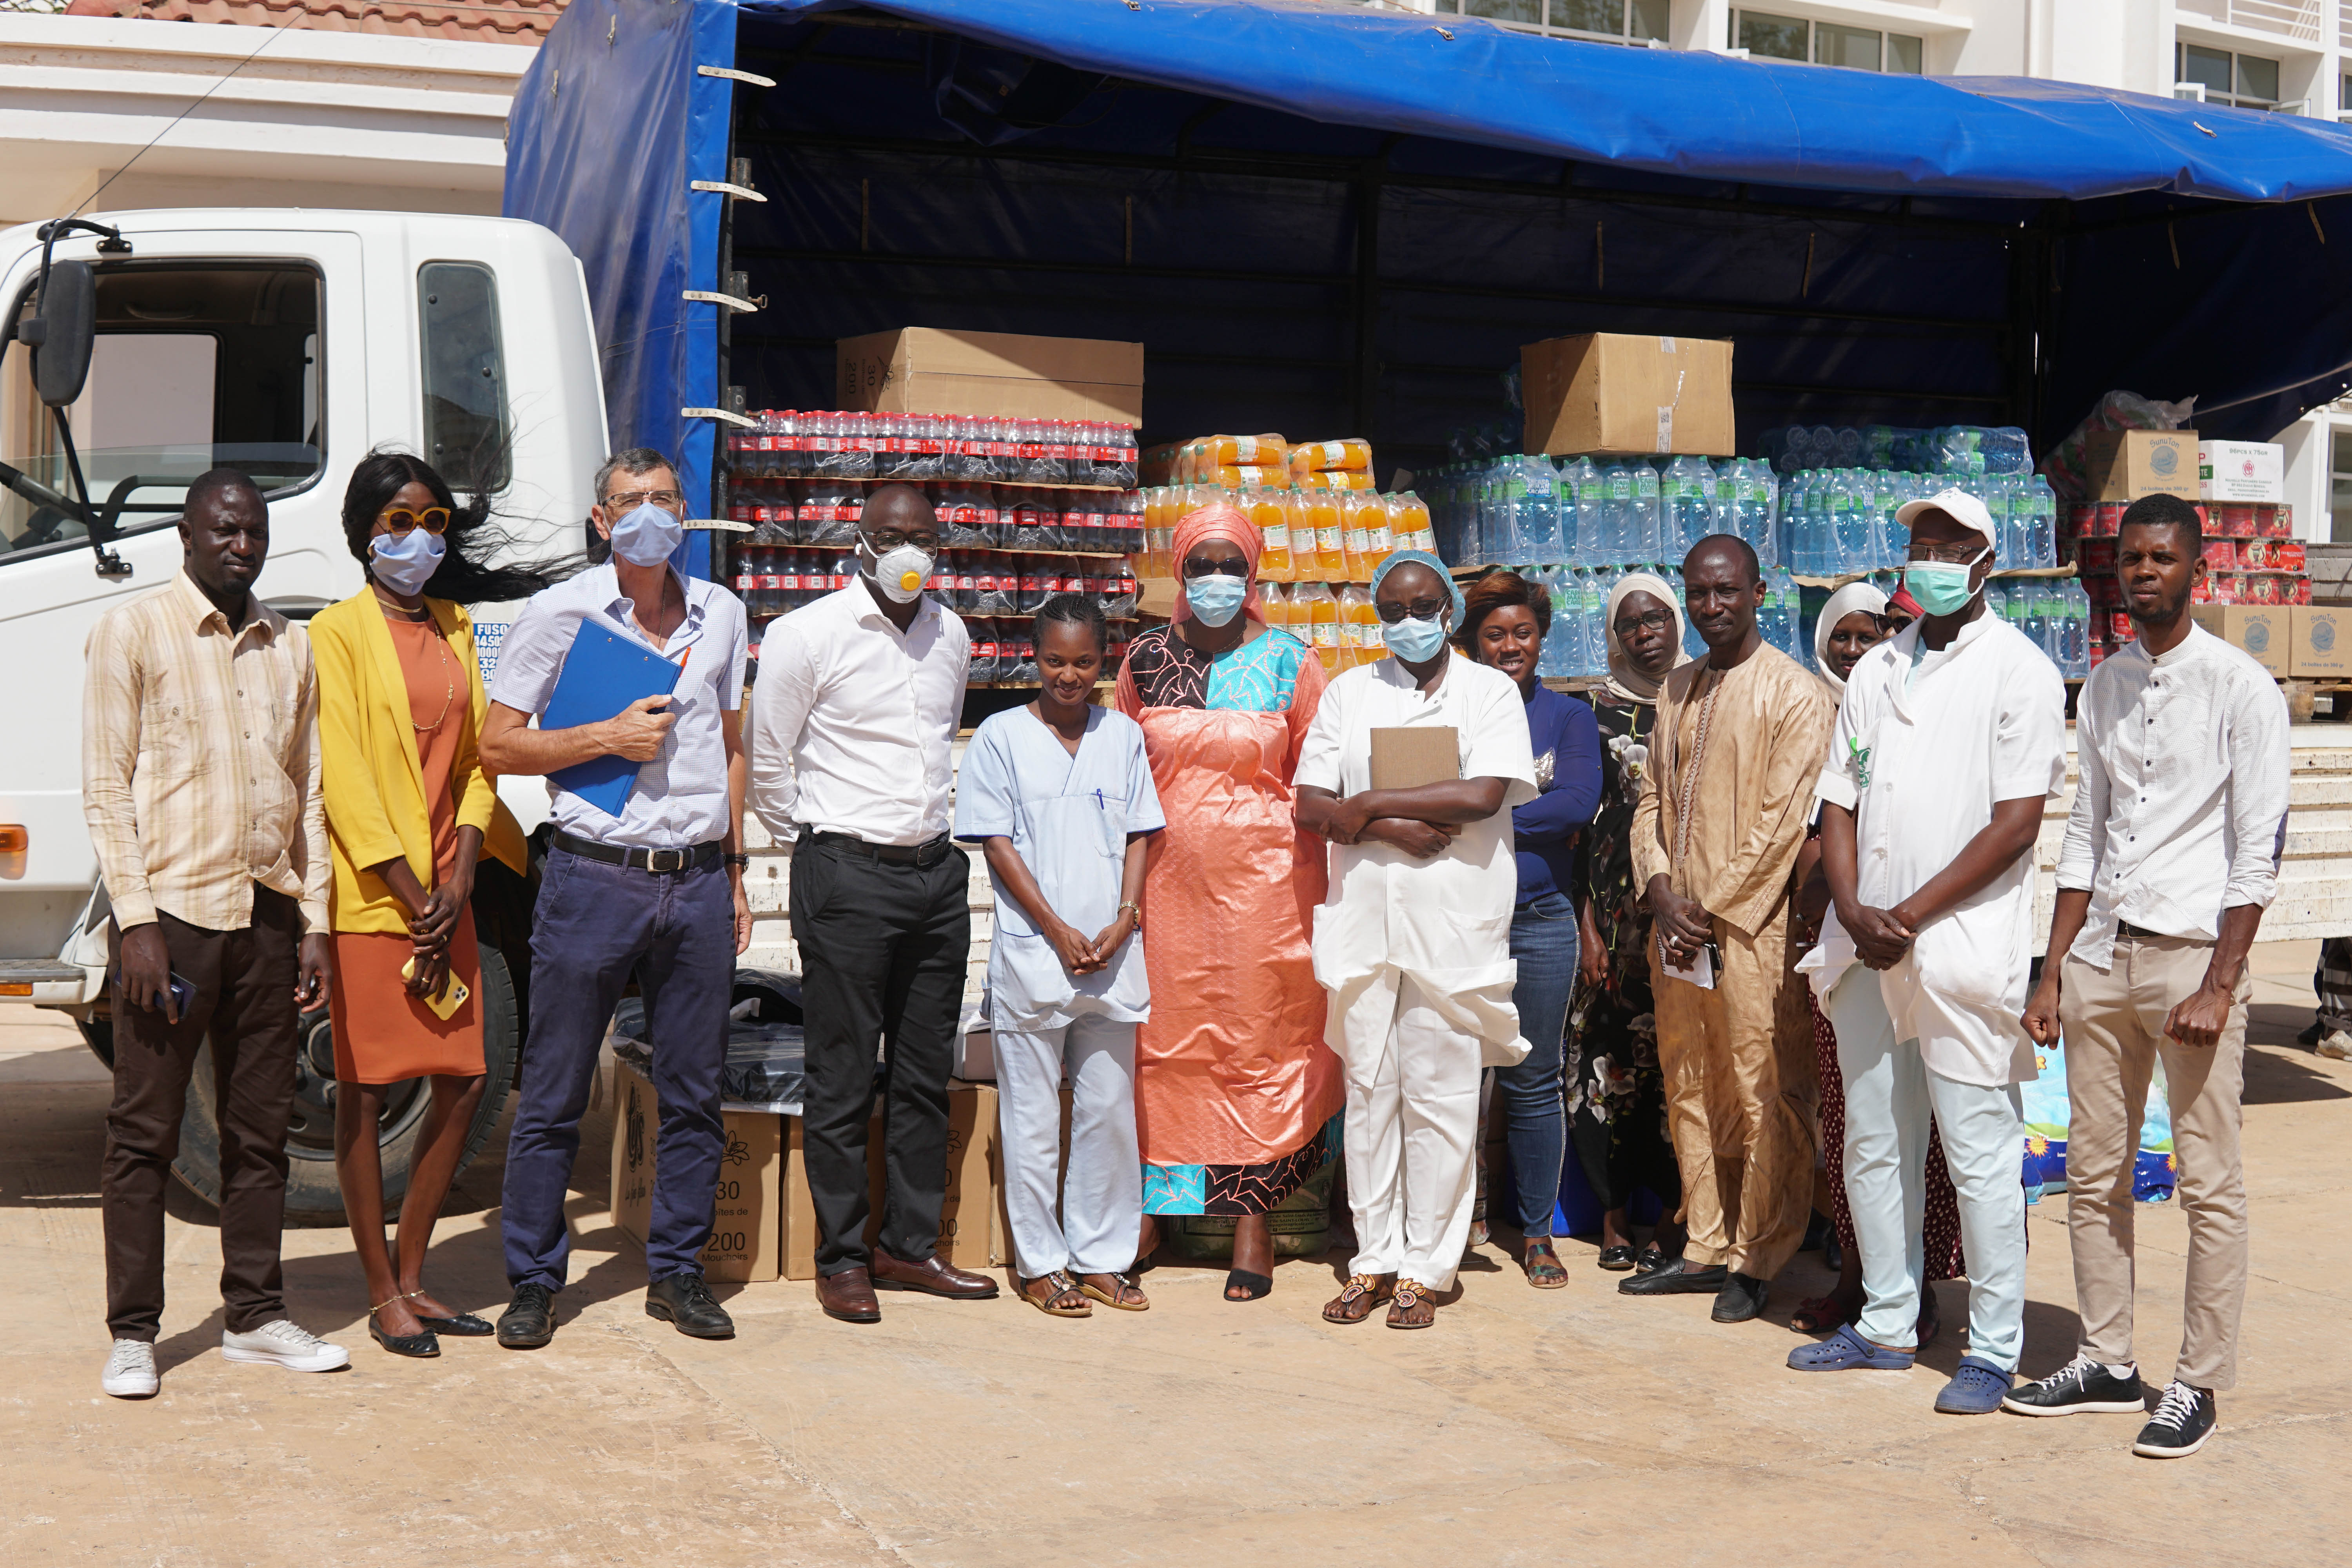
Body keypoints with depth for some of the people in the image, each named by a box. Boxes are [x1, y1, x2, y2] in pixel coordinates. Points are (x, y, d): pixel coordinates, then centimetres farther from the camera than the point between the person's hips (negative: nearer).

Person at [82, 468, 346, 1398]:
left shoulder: (291, 649, 14)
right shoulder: (133, 632, 0)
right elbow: (106, 787, -5)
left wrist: (315, 922, 9)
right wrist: (137, 921, -12)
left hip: (268, 916, 5)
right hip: (173, 910, -5)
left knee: (261, 1128, 9)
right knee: (144, 1130, 0)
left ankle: (255, 1316, 18)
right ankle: (132, 1333, 7)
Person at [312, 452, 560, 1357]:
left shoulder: (455, 628, 15)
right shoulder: (339, 632, -3)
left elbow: (476, 756, 11)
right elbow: (343, 776, -10)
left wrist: (460, 878, -3)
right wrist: (410, 894, -14)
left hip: (446, 890, 6)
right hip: (368, 892, -6)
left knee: (463, 1082, 5)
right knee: (364, 1090, -1)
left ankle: (412, 1276, 18)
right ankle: (382, 1295, 8)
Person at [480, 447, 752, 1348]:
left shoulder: (722, 615, 12)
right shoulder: (560, 614, -1)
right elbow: (496, 747, 0)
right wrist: (607, 738, -11)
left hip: (698, 878, 4)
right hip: (595, 876, -3)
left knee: (694, 1093, 8)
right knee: (554, 1096, 2)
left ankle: (677, 1272, 21)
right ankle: (534, 1281, 14)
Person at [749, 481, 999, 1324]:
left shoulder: (950, 636, 11)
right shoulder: (806, 635, -6)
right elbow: (767, 762, 0)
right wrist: (820, 843, 6)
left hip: (937, 874, 6)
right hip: (847, 876, -6)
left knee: (925, 1073, 10)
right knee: (843, 1077, 0)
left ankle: (909, 1244, 21)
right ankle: (841, 1257, 10)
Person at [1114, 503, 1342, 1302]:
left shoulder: (1289, 661, 1)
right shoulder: (1145, 659, 7)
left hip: (1261, 877, -2)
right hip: (1166, 876, 2)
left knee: (1259, 1044, 1)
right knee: (1158, 1039, 4)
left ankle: (1253, 1220, 9)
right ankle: (1147, 1207, 16)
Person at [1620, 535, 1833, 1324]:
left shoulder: (1792, 692, -6)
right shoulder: (1677, 690, 16)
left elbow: (1782, 820, -11)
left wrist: (1713, 911, -12)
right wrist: (1663, 896, -1)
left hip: (1751, 924, -7)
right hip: (1678, 923, 7)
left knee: (1763, 1095, -2)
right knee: (1690, 1088, 12)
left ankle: (1758, 1259, 8)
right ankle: (1706, 1247, 22)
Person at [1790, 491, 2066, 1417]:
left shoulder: (2019, 672, -4)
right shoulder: (1875, 673, 15)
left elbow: (2016, 826, -11)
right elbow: (1839, 806, 13)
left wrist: (1909, 915, -14)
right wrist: (1855, 914, -4)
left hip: (1963, 949, -6)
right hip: (1866, 949, 6)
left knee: (1979, 1153, -2)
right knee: (1873, 1147, 12)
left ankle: (1994, 1348, 7)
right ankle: (1887, 1324, 24)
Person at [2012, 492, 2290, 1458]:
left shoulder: (2240, 689, -5)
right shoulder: (2104, 688, 12)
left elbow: (2259, 851, -9)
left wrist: (2218, 986, -15)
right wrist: (2053, 972, 10)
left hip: (2192, 953, -6)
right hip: (2102, 953, 6)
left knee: (2209, 1185, 0)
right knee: (2094, 1174, 10)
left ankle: (2199, 1383, 8)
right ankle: (2106, 1361, 21)